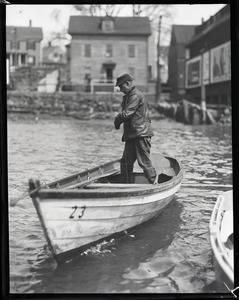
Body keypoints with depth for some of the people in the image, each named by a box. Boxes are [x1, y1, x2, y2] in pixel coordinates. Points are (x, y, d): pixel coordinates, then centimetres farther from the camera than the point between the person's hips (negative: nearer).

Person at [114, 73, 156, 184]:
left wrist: (117, 120, -3)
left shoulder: (135, 96, -13)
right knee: (126, 162, 9)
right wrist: (119, 120, 2)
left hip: (141, 134, -10)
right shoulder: (129, 96, 20)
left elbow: (126, 114, -19)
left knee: (144, 162, -7)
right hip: (131, 135, 10)